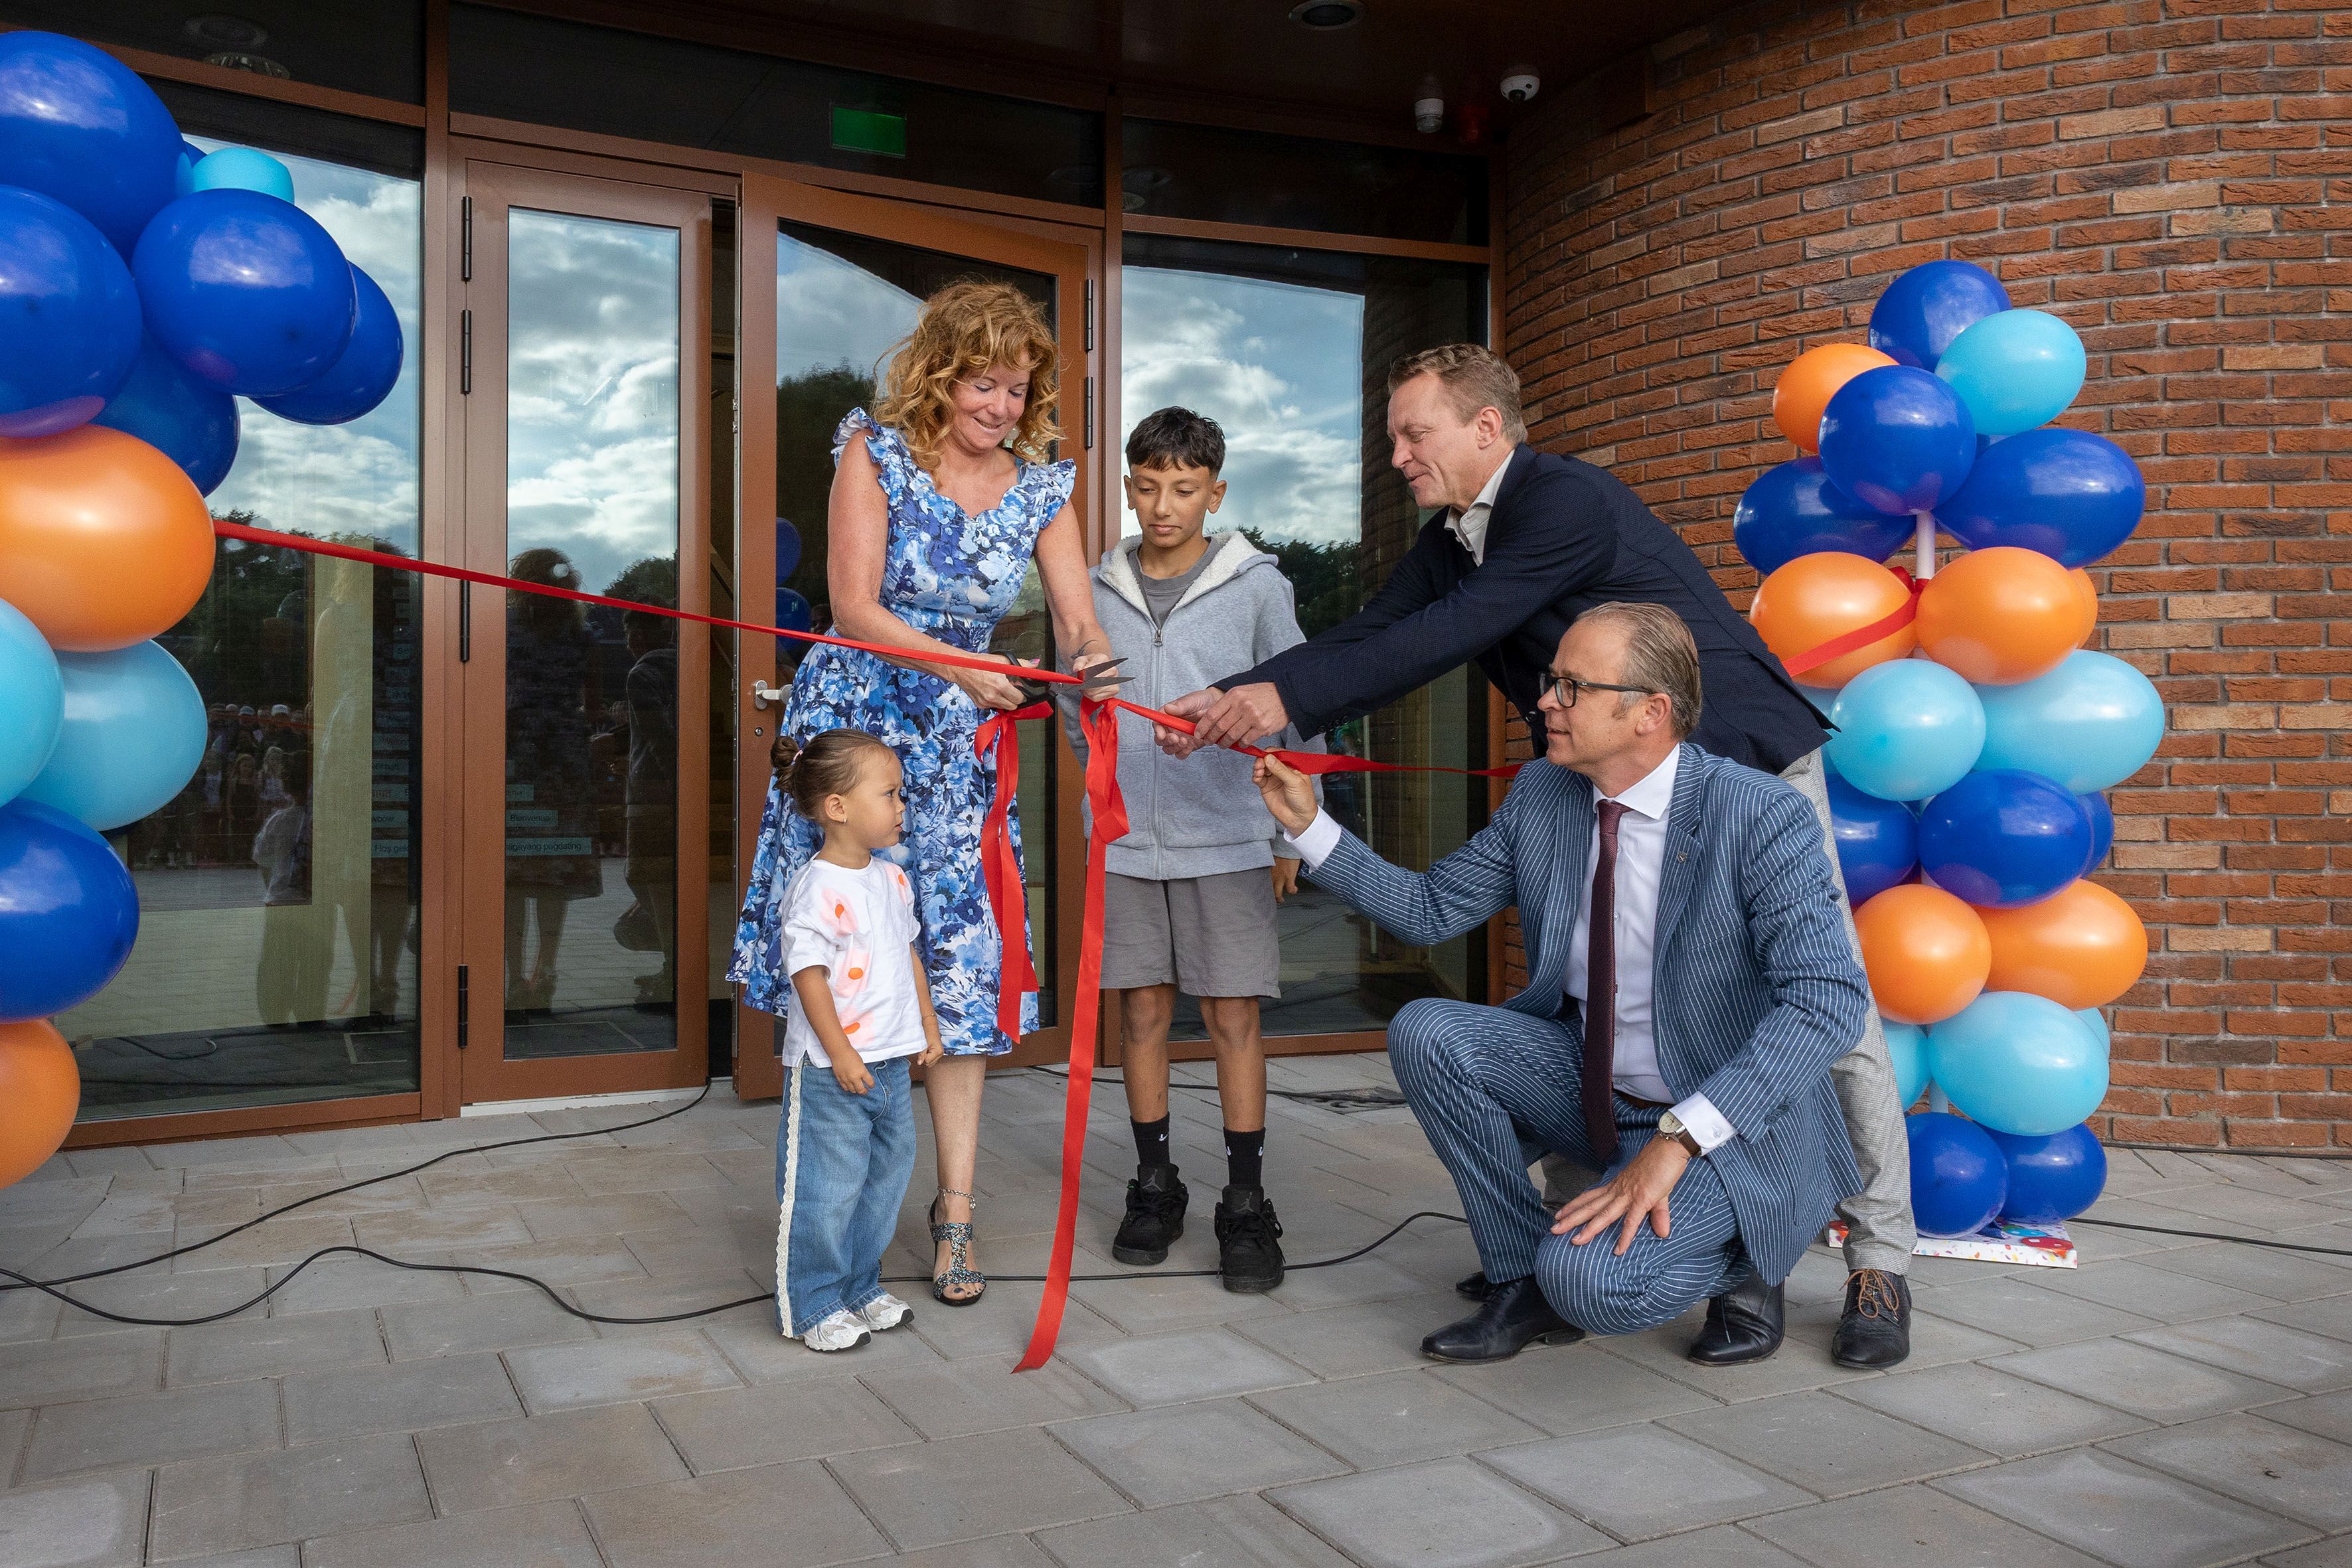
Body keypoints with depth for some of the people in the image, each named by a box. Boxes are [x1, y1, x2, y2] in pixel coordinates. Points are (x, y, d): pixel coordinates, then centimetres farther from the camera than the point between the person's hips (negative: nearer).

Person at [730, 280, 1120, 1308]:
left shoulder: (1042, 485, 2)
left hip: (960, 739, 2)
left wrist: (1088, 655, -28)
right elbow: (854, 607, -15)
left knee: (960, 961, -1)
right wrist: (958, 665, -29)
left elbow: (1078, 617, -3)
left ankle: (955, 1206, 7)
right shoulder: (875, 453, -7)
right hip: (852, 719, -2)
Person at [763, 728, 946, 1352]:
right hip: (831, 1070, -8)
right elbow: (808, 974, -19)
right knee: (827, 1189, 1)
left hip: (891, 1064, 9)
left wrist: (928, 1025, 19)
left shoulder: (892, 879, 9)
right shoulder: (816, 888, -18)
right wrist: (840, 1053, -19)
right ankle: (811, 1307, 16)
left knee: (884, 1178, 17)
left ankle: (860, 1288, 33)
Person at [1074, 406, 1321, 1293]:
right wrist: (1113, 787, 5)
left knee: (1233, 1017, -1)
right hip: (1127, 842, 3)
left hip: (1226, 840, -2)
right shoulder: (1098, 593, 6)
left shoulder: (1257, 588, 0)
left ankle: (1246, 1206, 8)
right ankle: (1154, 1187, 22)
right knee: (1143, 1011, 8)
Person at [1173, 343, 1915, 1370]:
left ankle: (1879, 1266, 10)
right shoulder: (1450, 542, 6)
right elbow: (1372, 635, 0)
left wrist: (1290, 698, -29)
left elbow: (1453, 634, -28)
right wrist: (1230, 697, -13)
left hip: (1752, 768, -8)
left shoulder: (1566, 501, -21)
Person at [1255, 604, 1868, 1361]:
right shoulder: (1541, 795, -2)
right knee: (1425, 1033, -16)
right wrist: (1309, 824, -4)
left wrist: (1677, 1138, -35)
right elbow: (1433, 907, 7)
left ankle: (1742, 1262, 8)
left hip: (1727, 1123, -6)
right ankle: (1523, 1284, 0)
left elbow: (1829, 1000, -28)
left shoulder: (1762, 816, -21)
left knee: (1589, 1282, -29)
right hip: (1589, 1085, 6)